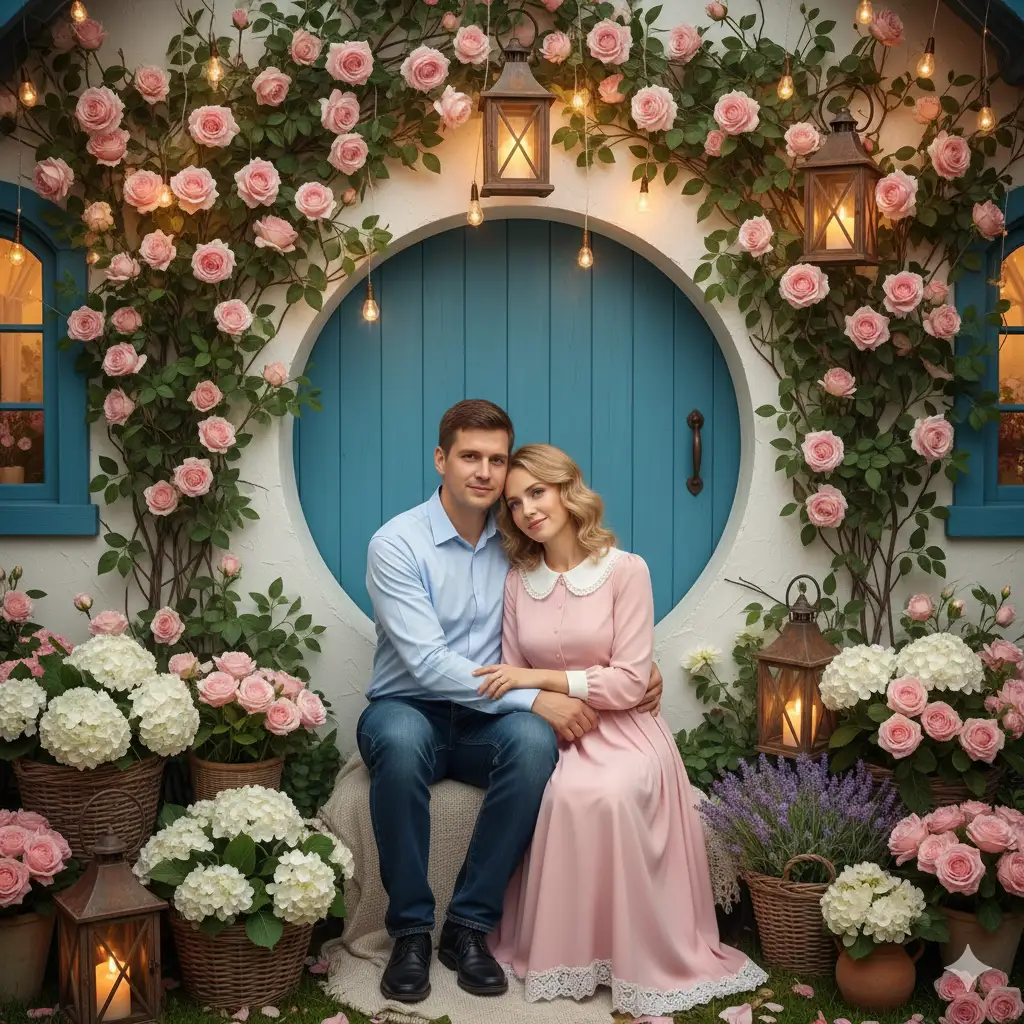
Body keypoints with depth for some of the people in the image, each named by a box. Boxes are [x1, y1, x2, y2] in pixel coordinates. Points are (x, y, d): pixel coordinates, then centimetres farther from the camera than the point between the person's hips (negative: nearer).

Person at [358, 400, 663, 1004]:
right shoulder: (396, 544, -11)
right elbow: (426, 661, -21)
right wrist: (534, 698, -28)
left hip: (484, 721, 3)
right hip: (409, 709, -3)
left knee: (534, 742, -31)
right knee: (400, 740, -38)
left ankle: (470, 925, -20)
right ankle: (412, 928, -22)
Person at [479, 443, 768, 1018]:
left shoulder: (625, 570, -6)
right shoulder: (518, 581, 7)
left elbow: (630, 683, -12)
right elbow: (512, 684, 9)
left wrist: (542, 678, -13)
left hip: (623, 731, -2)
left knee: (611, 793, -35)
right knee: (565, 794, -32)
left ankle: (636, 952, -16)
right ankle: (564, 948, -15)